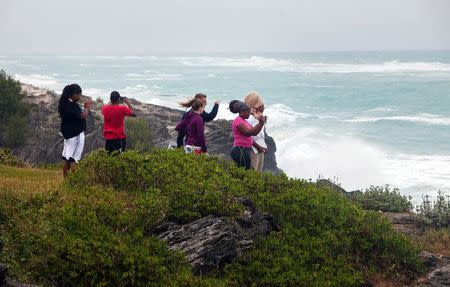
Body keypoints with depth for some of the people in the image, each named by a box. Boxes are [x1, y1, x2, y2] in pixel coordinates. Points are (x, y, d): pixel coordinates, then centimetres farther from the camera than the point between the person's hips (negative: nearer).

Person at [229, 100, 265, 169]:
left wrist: (261, 123, 5)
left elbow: (254, 132, 18)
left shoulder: (243, 121, 19)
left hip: (244, 150, 10)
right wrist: (260, 123, -18)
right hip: (240, 151, -10)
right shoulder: (238, 121, -11)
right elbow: (248, 133, -22)